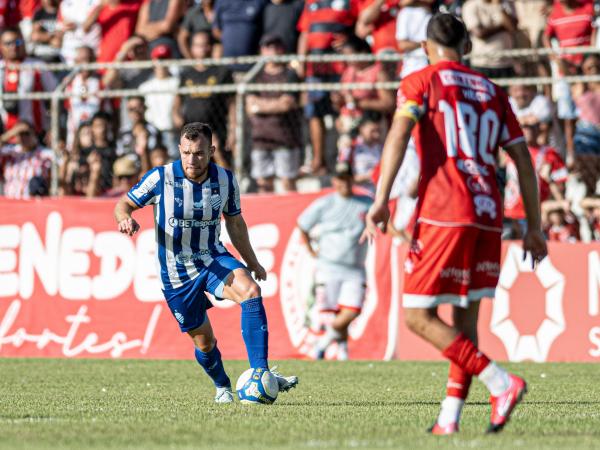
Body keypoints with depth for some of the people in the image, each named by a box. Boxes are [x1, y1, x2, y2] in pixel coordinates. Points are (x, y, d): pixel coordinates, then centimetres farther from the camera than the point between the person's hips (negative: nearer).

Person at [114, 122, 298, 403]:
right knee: (204, 342, 4)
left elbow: (235, 222, 12)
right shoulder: (161, 178, -13)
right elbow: (124, 203, -3)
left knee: (250, 290, -29)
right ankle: (222, 386, 37)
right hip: (176, 272, -1)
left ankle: (260, 373, -32)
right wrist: (125, 218, -27)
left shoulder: (225, 180, -4)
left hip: (213, 259, 1)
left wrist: (252, 263, 17)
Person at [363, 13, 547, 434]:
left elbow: (399, 133, -12)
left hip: (444, 214, -5)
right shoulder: (492, 91, 19)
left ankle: (501, 382, -14)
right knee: (465, 320, 11)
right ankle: (449, 421, 4)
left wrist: (381, 200, -18)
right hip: (489, 215, 5)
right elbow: (523, 159, 15)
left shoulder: (421, 81, 6)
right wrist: (534, 227, 19)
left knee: (418, 316, -1)